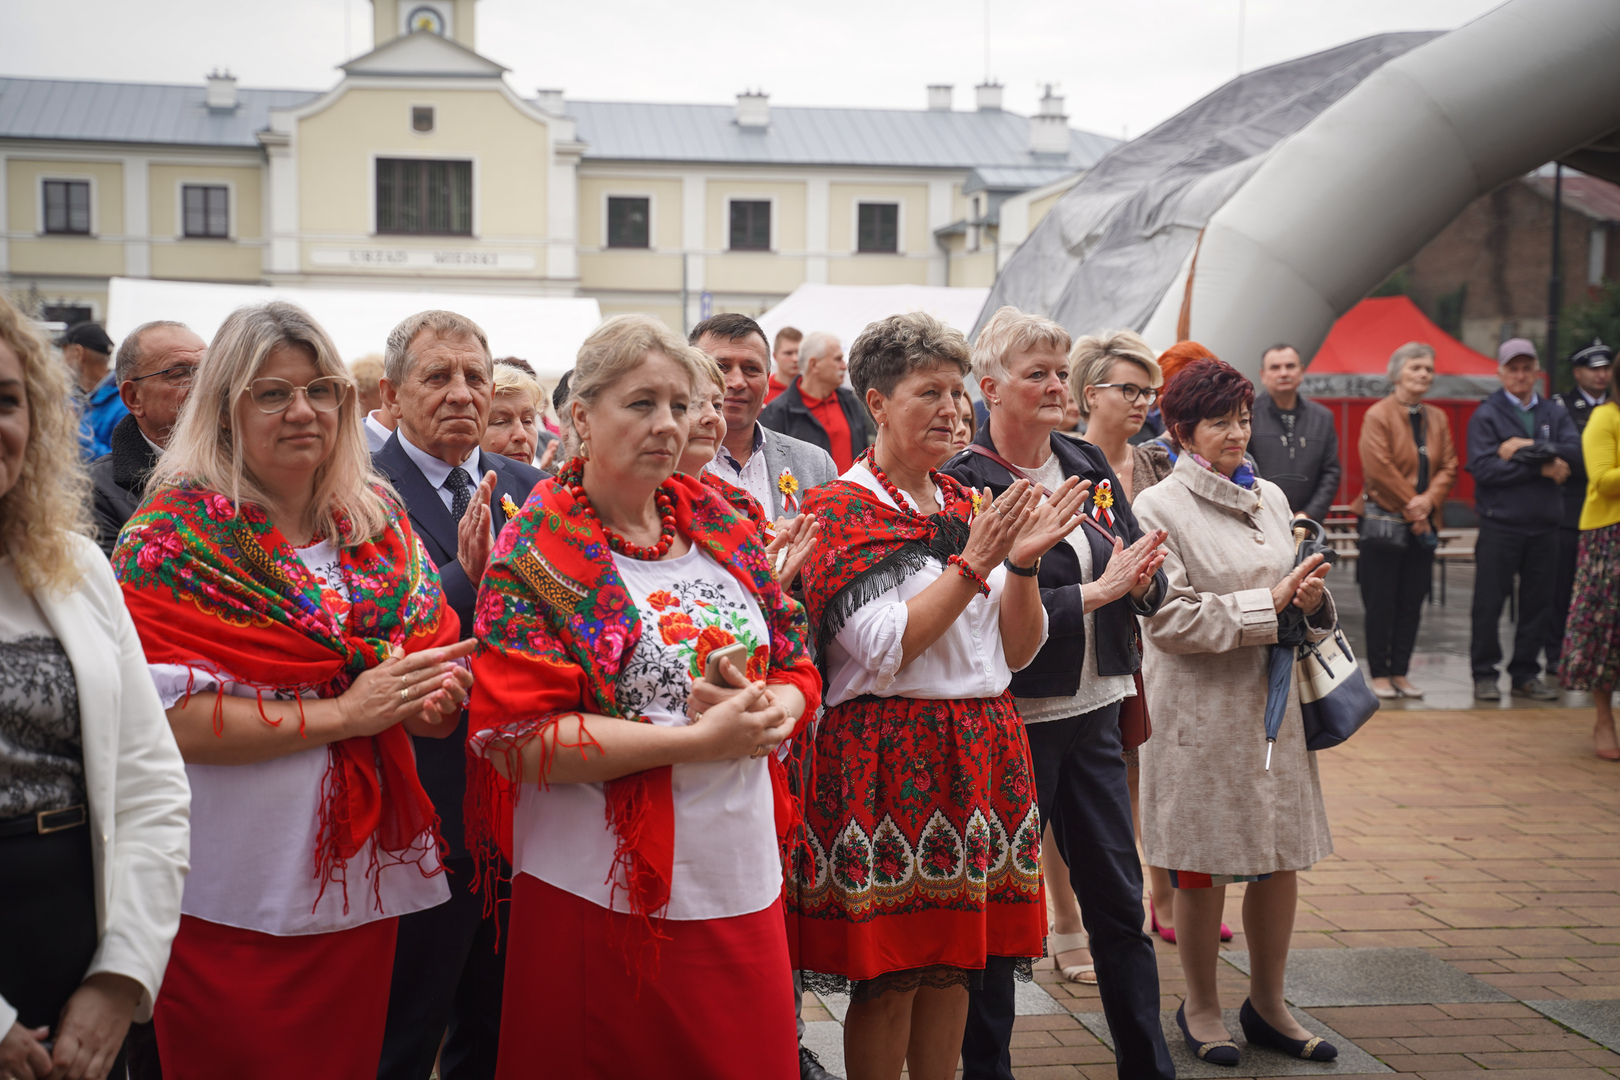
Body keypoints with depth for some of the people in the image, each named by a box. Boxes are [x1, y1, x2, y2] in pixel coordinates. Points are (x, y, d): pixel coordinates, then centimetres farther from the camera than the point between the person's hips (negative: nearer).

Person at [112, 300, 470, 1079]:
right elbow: (170, 717, -20)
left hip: (361, 881, 5)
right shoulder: (173, 537, -10)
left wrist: (437, 695, -10)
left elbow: (436, 650, 14)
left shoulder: (377, 521, 6)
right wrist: (343, 712, -20)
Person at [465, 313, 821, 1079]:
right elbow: (517, 739, -16)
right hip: (601, 901, -5)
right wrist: (698, 740, -18)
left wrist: (768, 712, -12)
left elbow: (799, 670, 12)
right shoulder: (538, 556, -8)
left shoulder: (719, 527, 9)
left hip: (745, 888, 5)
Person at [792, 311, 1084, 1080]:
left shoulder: (972, 509, 13)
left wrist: (1022, 563, -6)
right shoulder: (841, 510, -6)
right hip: (887, 752, -6)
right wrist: (975, 564, -17)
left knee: (955, 963, 11)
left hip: (979, 751, 6)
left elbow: (1018, 652, 10)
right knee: (889, 976, -1)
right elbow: (883, 650, -16)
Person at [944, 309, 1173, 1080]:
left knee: (1118, 898, 13)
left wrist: (1141, 580, -12)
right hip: (1011, 719, -6)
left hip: (1092, 711, 6)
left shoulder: (1089, 466, 8)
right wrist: (1095, 592, -19)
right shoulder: (964, 485, -12)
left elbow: (1146, 589, 10)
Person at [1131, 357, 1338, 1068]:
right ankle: (1200, 1007, 22)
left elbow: (1295, 598, 17)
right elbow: (1169, 620, -15)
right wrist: (1269, 604, -15)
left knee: (1282, 858, 9)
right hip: (1200, 709, -6)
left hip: (1271, 701, 6)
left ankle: (1267, 1004, 27)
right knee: (1203, 867, 4)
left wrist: (1311, 602, -6)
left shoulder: (1270, 499, 11)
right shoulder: (1159, 508, -8)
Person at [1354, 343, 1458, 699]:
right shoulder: (1378, 416, -7)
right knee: (1381, 603, -1)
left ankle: (1400, 673, 14)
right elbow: (1379, 469, -15)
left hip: (1423, 524, 6)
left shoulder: (1437, 419, 12)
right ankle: (1379, 674, 7)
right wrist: (1410, 507, -14)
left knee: (1412, 603, 7)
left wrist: (1429, 500, -11)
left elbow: (1448, 466, 7)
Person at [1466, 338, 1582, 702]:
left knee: (1538, 603, 7)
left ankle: (1525, 674, 17)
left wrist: (1527, 449, -15)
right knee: (1489, 604, 0)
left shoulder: (1554, 414, 12)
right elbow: (1484, 467, -13)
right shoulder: (1486, 416, 0)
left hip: (1543, 526, 4)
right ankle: (1484, 674, 10)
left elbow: (1574, 450, -6)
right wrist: (1541, 467, -11)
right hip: (1500, 525, -4)